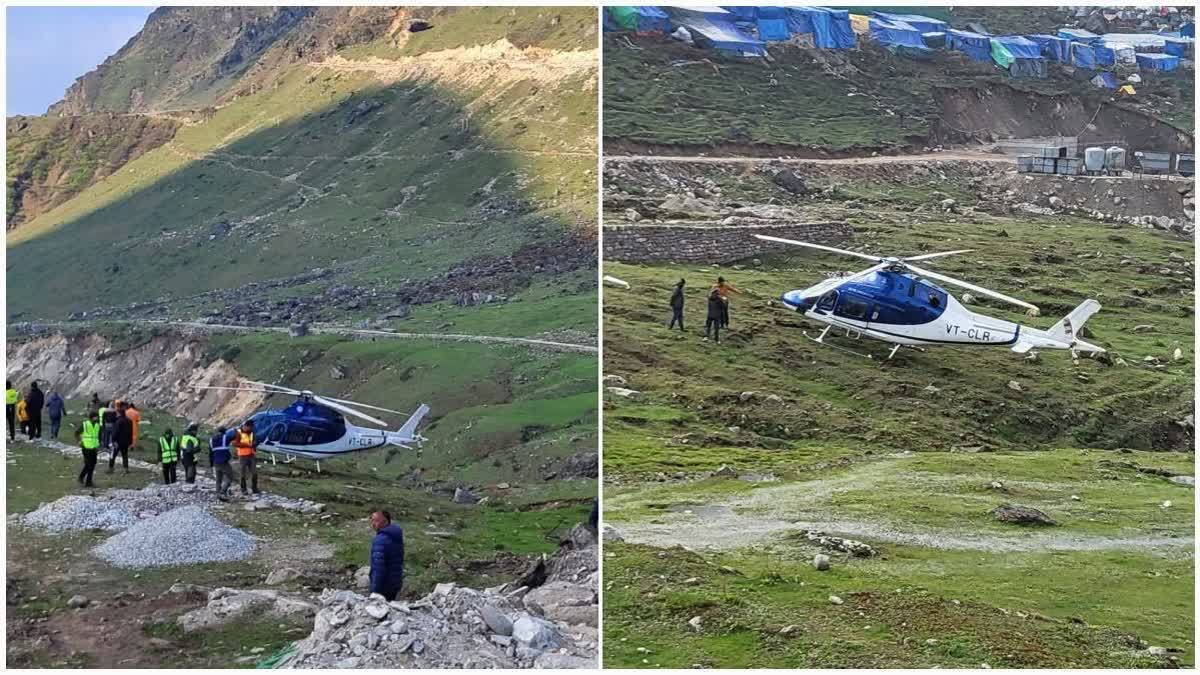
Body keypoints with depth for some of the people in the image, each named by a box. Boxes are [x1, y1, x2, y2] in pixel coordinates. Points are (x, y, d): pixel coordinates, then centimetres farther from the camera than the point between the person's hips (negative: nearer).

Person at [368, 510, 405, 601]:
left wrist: (375, 590, -22)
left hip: (384, 586, -9)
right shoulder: (397, 537, 10)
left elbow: (378, 567, -24)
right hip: (396, 584, 9)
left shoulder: (380, 540, -20)